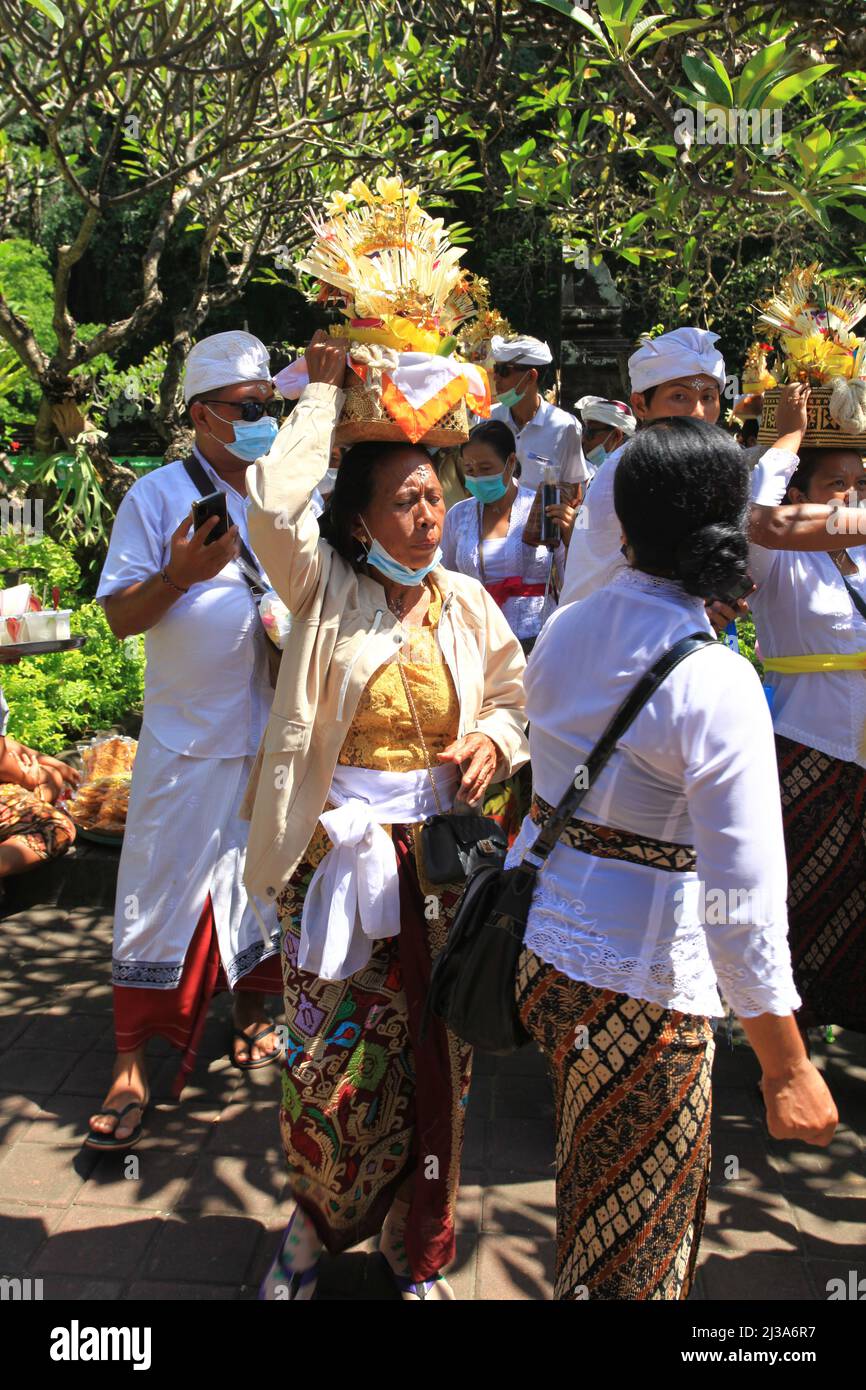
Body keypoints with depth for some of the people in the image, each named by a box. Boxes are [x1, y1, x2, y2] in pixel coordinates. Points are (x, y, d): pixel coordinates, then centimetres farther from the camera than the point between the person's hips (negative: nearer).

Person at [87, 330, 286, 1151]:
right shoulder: (159, 496, -4)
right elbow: (120, 617, -6)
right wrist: (180, 574, -23)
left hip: (279, 734, 4)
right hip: (188, 736, -4)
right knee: (160, 896, 1)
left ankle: (251, 1017, 36)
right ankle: (129, 1067, 12)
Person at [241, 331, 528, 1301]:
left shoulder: (468, 602, 6)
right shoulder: (326, 591, -2)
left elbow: (516, 701, 16)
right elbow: (273, 506, -21)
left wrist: (494, 741, -7)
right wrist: (323, 392, -12)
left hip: (440, 865, 2)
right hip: (335, 857, -2)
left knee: (432, 1062, 10)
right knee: (326, 1060, 4)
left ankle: (419, 1255, 32)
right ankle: (317, 1222, 35)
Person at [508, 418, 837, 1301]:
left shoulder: (563, 630, -3)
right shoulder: (716, 683, -24)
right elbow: (743, 899, -22)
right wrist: (787, 1068, -14)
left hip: (536, 937, 7)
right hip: (637, 982, -6)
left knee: (596, 1180, 31)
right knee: (638, 1233, 16)